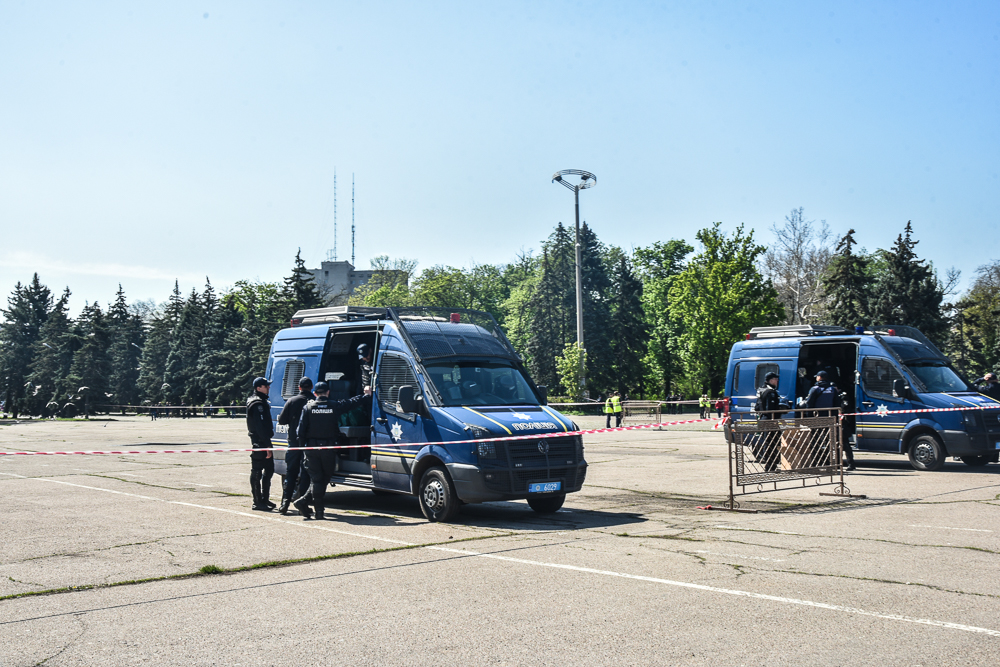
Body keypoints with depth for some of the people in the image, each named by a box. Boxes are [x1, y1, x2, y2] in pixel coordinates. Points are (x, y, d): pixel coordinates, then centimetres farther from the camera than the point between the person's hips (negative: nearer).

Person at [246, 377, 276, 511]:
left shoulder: (262, 402, 18)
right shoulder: (258, 404, -15)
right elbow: (260, 426, -21)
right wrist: (267, 445, -23)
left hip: (263, 441, 10)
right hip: (259, 442, -10)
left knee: (269, 469, 15)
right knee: (257, 472, -4)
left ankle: (265, 499, 24)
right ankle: (258, 502, 0)